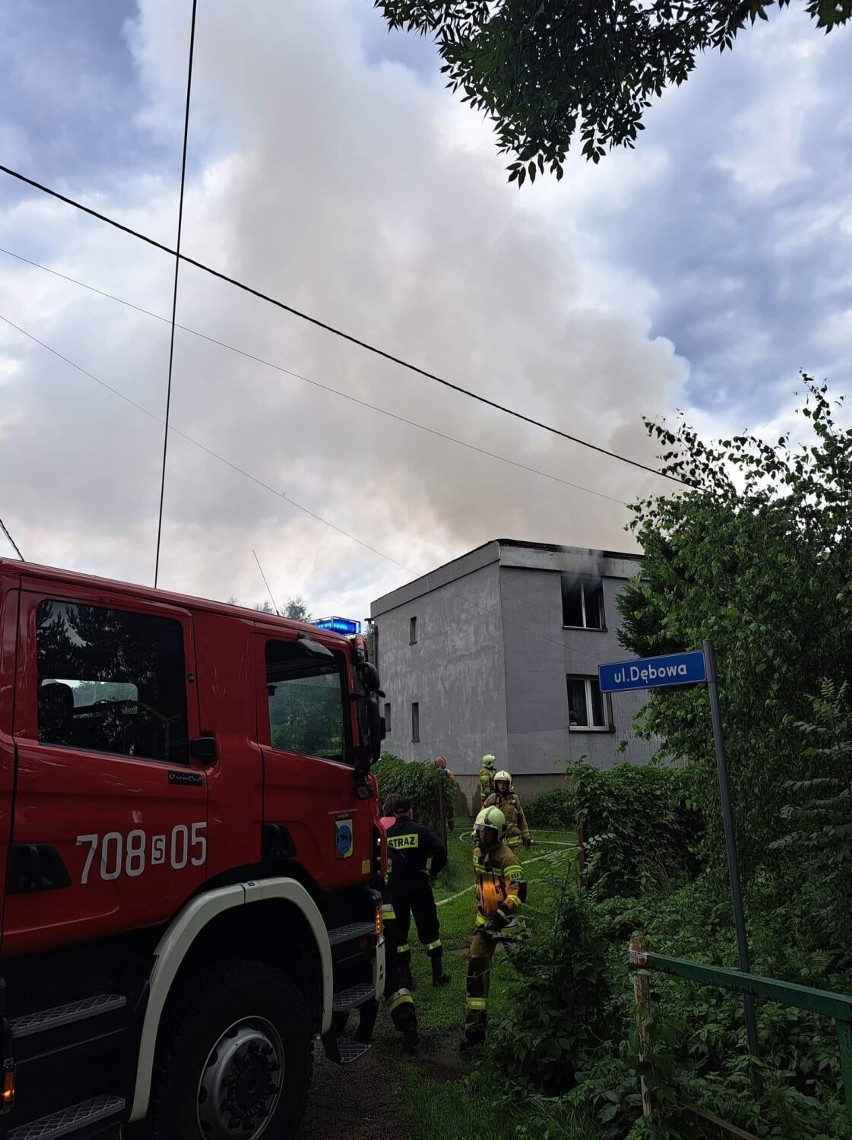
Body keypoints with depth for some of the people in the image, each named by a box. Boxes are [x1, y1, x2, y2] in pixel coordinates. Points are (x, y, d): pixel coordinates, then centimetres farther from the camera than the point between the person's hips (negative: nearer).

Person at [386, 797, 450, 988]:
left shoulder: (386, 835, 1)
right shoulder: (421, 830, -6)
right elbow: (440, 851, -17)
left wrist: (387, 875, 8)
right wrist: (433, 872, -6)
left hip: (395, 887, 2)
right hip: (418, 885, -1)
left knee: (399, 929, 12)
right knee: (428, 927, 10)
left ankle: (405, 977, 15)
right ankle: (438, 974, 14)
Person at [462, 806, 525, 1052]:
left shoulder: (506, 857, -19)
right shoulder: (478, 852, 5)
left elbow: (519, 892, -25)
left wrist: (500, 916, -28)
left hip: (505, 921, -6)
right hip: (484, 920, 6)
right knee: (476, 970, 0)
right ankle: (475, 1026, 6)